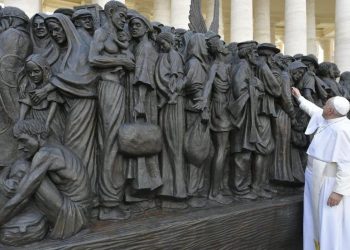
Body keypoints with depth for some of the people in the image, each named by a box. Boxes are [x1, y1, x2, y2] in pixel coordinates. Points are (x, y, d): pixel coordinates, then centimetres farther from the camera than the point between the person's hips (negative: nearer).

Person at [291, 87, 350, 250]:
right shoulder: (327, 120, 3)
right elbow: (314, 110, 26)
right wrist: (299, 97, 36)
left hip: (329, 184, -9)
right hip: (316, 180, 9)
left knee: (330, 224, 0)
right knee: (316, 220, 18)